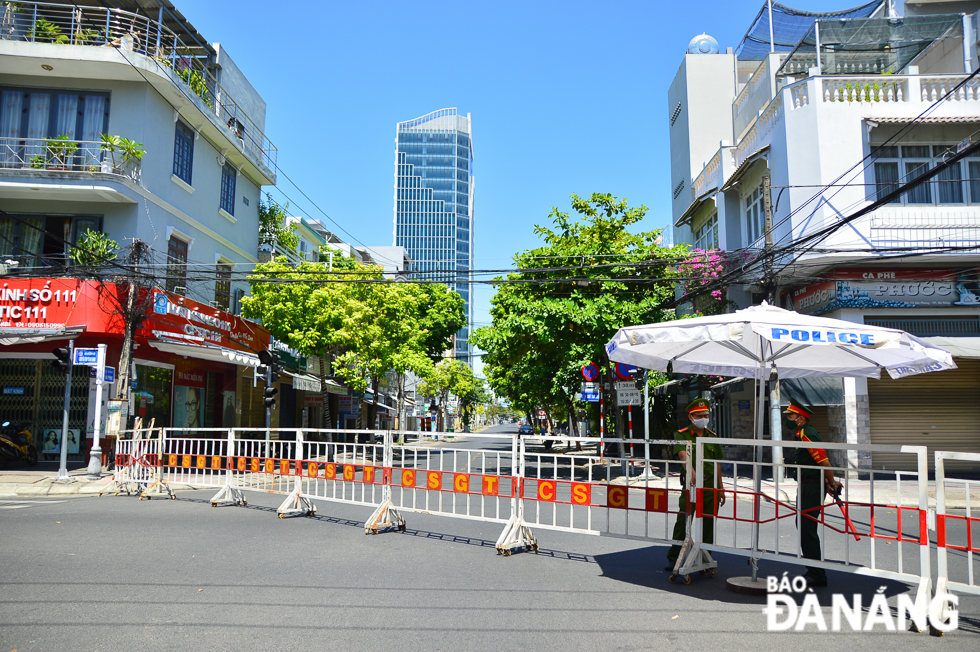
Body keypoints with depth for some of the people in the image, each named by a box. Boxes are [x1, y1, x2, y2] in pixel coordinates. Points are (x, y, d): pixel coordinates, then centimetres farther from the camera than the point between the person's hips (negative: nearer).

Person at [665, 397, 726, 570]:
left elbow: (716, 464, 17)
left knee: (708, 524, 7)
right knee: (682, 521, -5)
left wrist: (720, 488, 16)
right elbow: (683, 455, -21)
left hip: (710, 486, 4)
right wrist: (692, 473, -38)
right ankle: (673, 559, 6)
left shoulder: (712, 436, 11)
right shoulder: (682, 435, -3)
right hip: (690, 485, -4)